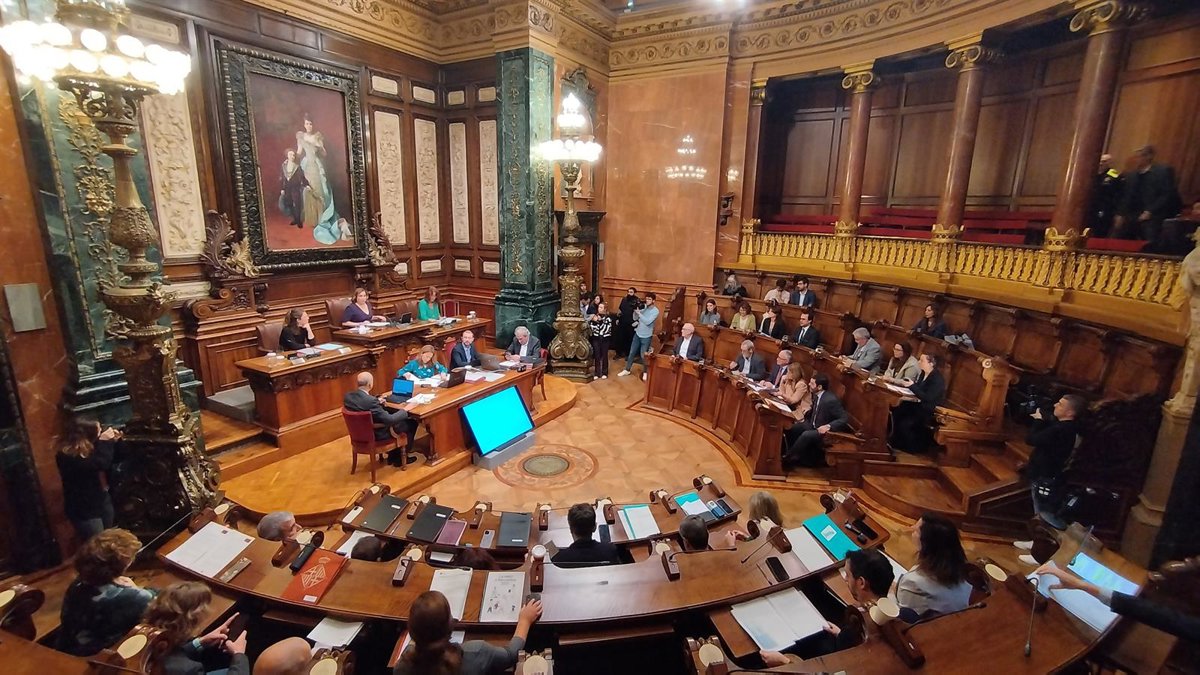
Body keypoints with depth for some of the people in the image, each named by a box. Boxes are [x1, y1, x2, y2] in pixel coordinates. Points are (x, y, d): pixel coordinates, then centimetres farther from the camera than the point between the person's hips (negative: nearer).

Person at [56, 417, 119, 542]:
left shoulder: (89, 449, -5)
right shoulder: (67, 457, -26)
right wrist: (104, 442, -27)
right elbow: (100, 464, -40)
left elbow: (112, 461, 12)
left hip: (103, 499, 7)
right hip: (84, 511, -7)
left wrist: (114, 441, -4)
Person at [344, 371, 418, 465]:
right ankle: (403, 455, 25)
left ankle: (393, 456, 33)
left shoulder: (347, 396, -10)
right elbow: (390, 420, -28)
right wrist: (404, 410, -14)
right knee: (412, 423, 8)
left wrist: (377, 400, 15)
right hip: (376, 434, -8)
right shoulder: (370, 400, -33)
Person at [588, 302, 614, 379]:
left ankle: (604, 373, 14)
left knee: (604, 356, 5)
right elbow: (592, 328, -4)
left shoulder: (608, 318, -5)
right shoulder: (594, 316, 2)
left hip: (605, 339, -2)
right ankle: (597, 373, 13)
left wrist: (600, 321, -23)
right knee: (597, 356, 4)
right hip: (596, 338, 2)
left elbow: (606, 329, -16)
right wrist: (595, 321, -20)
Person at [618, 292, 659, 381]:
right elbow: (635, 318, 2)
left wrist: (639, 313, -26)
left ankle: (645, 372, 25)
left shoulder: (655, 311, -15)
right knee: (632, 352, 12)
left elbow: (647, 322, -26)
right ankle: (627, 370, 24)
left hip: (646, 336, -5)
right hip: (637, 334, 5)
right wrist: (635, 310, -15)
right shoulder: (643, 307, 1)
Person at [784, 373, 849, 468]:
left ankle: (788, 458, -15)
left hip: (824, 431, -8)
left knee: (806, 435, -30)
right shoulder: (816, 395, -2)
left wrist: (828, 426, -36)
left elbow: (845, 419, -26)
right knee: (790, 428, -6)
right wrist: (806, 418, 6)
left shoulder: (831, 400, -27)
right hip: (813, 425, 8)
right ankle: (794, 454, 6)